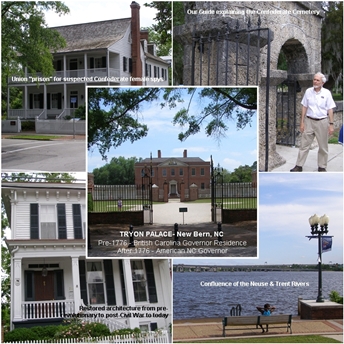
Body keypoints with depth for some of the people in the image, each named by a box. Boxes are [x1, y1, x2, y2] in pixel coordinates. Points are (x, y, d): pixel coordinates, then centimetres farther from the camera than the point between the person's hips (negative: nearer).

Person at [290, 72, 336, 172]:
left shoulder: (327, 93, -3)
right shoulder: (308, 91, 2)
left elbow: (330, 110, -2)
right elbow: (304, 107, 7)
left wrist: (331, 124, -6)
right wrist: (302, 122, 4)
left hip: (322, 122, -1)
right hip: (309, 121, 1)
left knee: (323, 146, 6)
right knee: (304, 145, 3)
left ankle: (322, 167, 18)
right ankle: (299, 166, 8)